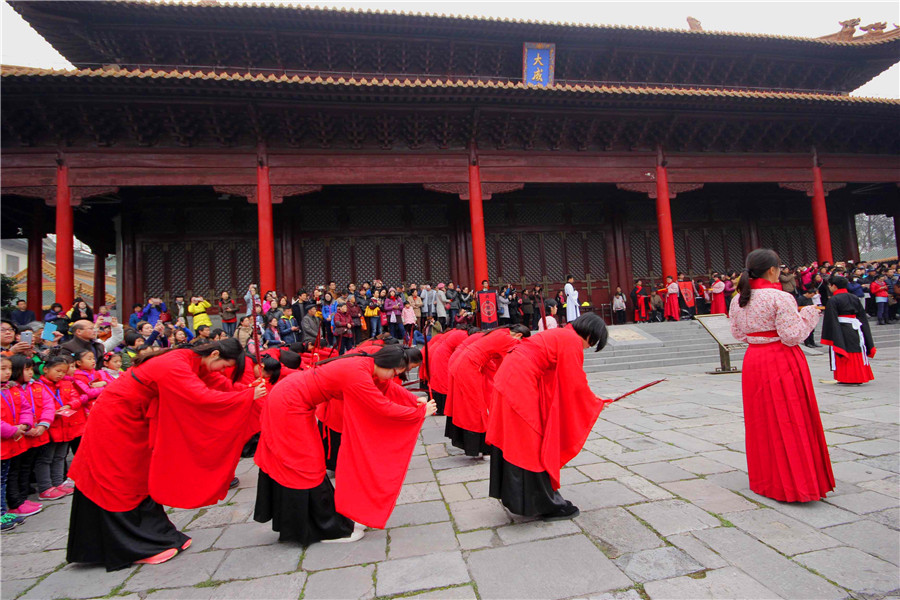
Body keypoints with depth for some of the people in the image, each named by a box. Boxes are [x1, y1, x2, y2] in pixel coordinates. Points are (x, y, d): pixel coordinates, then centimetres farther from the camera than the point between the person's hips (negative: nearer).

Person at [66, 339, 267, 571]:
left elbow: (221, 384, 1)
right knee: (122, 485, 2)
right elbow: (205, 398, -38)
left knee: (143, 478, 14)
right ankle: (135, 548, 14)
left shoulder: (194, 361, -3)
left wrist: (253, 390, -11)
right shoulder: (175, 366, -32)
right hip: (116, 420, -9)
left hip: (134, 420, 9)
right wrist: (249, 396, -30)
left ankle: (158, 537, 24)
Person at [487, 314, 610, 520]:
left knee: (513, 444, 18)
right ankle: (547, 505, 15)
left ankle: (515, 495, 32)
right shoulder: (572, 342, -9)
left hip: (507, 383, 10)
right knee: (532, 447, 2)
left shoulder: (559, 335, 20)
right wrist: (596, 403, 10)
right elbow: (576, 384, -7)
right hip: (521, 388, -10)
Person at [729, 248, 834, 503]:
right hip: (782, 363, -6)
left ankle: (766, 480, 27)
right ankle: (795, 483, 13)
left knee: (762, 421, 15)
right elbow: (792, 336, -16)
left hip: (753, 362, 6)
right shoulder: (780, 298, -15)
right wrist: (808, 314, -3)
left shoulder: (738, 300, 4)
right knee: (789, 422, 4)